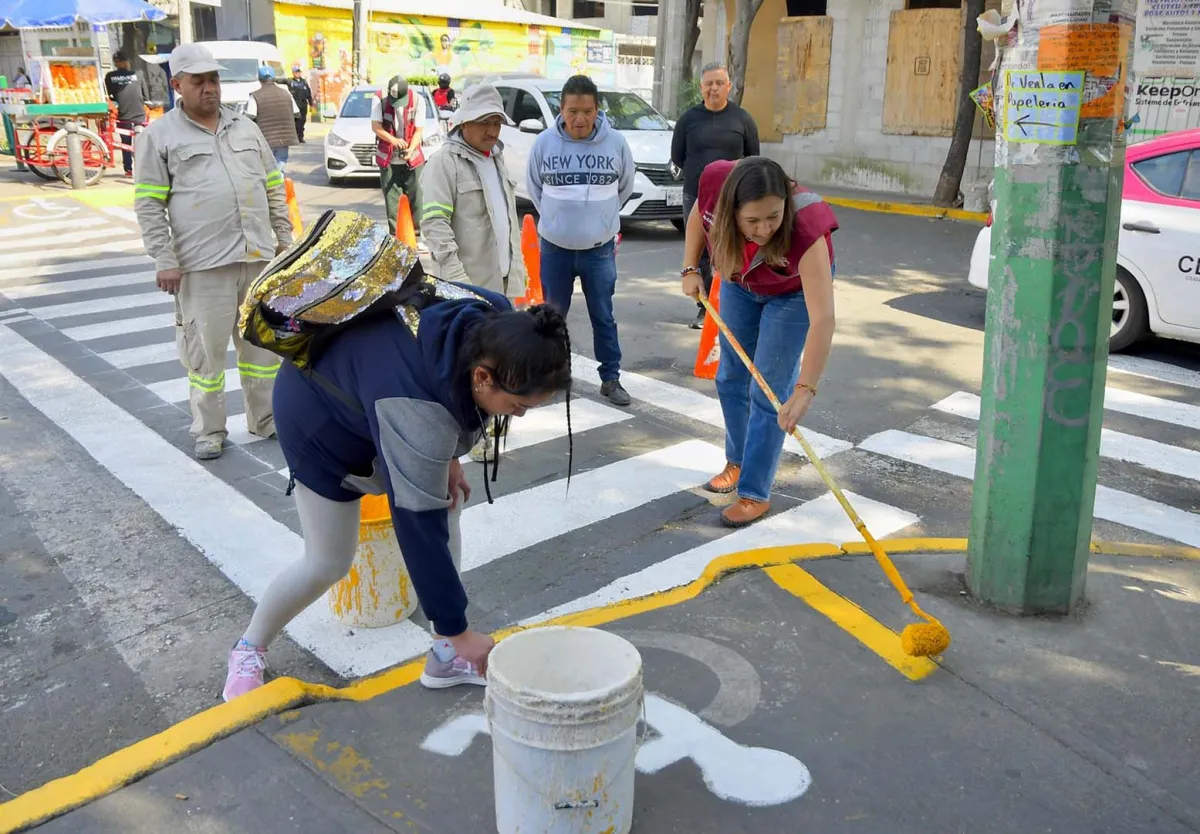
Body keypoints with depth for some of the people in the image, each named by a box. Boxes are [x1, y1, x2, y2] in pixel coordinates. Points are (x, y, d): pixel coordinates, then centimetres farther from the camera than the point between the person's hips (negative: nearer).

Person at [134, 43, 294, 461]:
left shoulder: (246, 128, 14)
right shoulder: (159, 136, 0)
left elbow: (274, 188, 18)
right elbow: (149, 206, -3)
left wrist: (285, 238, 12)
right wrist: (164, 261, -9)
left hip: (259, 256, 4)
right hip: (203, 264, -4)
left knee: (263, 342, 11)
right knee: (206, 349, 2)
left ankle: (265, 418, 25)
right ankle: (209, 431, 15)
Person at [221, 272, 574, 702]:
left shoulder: (493, 325, -24)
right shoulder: (414, 408, -44)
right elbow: (418, 523, -38)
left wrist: (447, 457, -3)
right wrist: (458, 629, -29)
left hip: (365, 388, 7)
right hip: (317, 414, -7)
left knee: (447, 504, -4)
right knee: (329, 562, -1)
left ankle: (445, 657, 8)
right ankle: (250, 648, 27)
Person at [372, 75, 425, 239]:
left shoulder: (416, 100, -10)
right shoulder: (379, 98, -10)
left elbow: (418, 130, -7)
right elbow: (376, 126, -11)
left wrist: (410, 150, -23)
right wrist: (393, 140, -28)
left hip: (411, 158, 0)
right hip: (387, 158, 0)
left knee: (415, 197, 1)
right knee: (392, 199, 1)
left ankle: (417, 232, 9)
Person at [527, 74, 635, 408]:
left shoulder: (616, 143, -9)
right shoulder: (544, 143, -10)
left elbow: (624, 188, 8)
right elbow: (533, 188, 7)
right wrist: (557, 218, 9)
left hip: (600, 248, 0)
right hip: (555, 246, 1)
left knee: (604, 317, 8)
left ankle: (610, 378, 20)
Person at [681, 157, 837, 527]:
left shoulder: (805, 229, -44)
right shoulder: (716, 181, -34)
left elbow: (822, 319, -47)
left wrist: (805, 390, -51)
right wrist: (690, 269, -11)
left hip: (793, 291, -4)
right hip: (740, 281, 5)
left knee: (768, 391, -7)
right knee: (731, 378, 14)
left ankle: (755, 493, 5)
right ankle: (737, 462, 35)